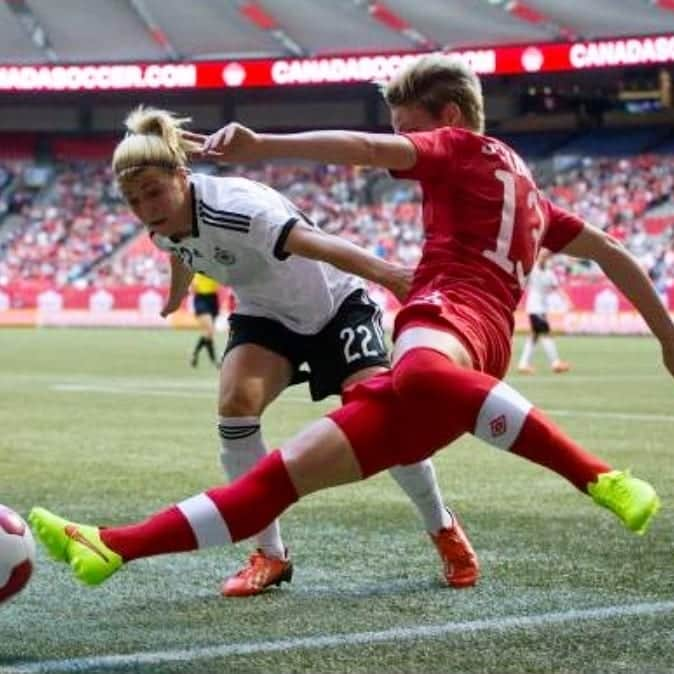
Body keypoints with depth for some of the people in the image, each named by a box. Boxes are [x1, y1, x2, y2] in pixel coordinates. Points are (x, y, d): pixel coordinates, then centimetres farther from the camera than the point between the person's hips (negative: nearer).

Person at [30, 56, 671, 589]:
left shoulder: (463, 148, 10)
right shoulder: (525, 188, 36)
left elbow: (366, 148, -8)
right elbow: (609, 251, 38)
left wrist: (259, 145, -19)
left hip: (452, 313, -10)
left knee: (421, 373, -48)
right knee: (285, 469, -1)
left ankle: (605, 481, -41)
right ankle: (111, 547, -7)